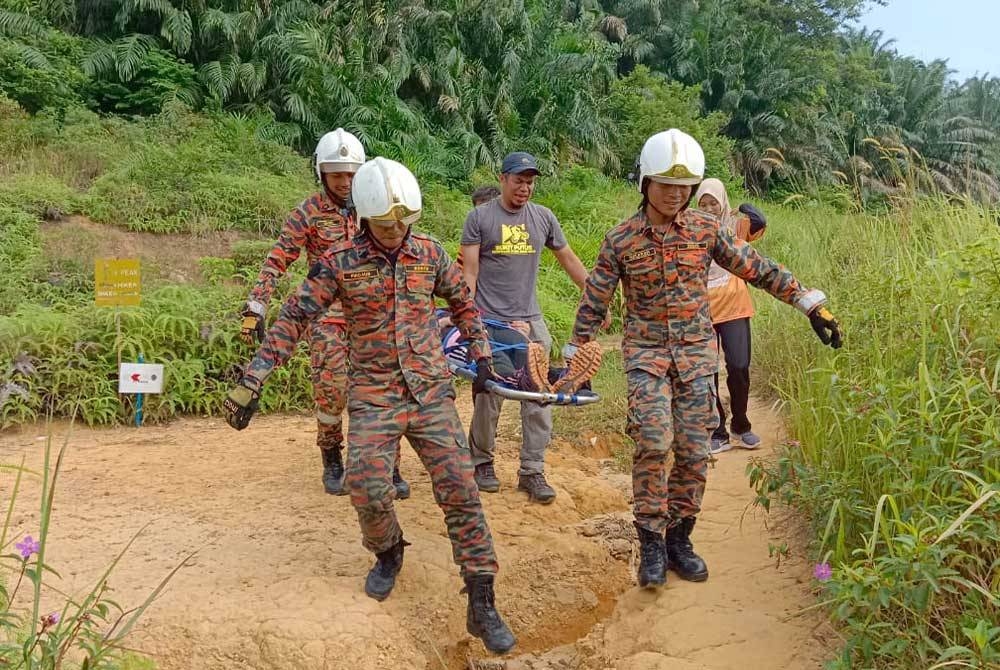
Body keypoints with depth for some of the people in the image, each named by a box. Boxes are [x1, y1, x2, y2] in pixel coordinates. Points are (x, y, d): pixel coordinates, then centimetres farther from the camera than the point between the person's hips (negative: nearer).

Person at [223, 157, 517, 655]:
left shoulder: (429, 253, 1)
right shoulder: (339, 263, -7)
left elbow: (462, 302, 16)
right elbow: (293, 318, -7)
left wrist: (482, 355, 15)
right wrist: (251, 382, -11)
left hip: (430, 390, 2)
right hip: (373, 395, -1)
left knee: (459, 488, -6)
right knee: (368, 489, -10)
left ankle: (481, 606, 2)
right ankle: (388, 551, 28)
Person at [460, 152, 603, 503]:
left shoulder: (543, 217, 9)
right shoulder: (479, 217, 0)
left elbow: (568, 259, 16)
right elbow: (469, 272, -2)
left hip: (530, 320, 3)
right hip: (489, 321, -3)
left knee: (539, 398, -1)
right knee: (488, 398, 2)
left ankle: (532, 471, 8)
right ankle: (482, 462, 21)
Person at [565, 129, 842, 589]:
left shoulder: (706, 230, 0)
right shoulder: (620, 240, -5)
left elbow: (759, 270, 5)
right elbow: (594, 302, 0)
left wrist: (811, 305, 3)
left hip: (697, 352, 2)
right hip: (646, 352, -2)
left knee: (694, 451, 2)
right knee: (653, 443, -17)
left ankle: (678, 538, 19)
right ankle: (651, 543, -1)